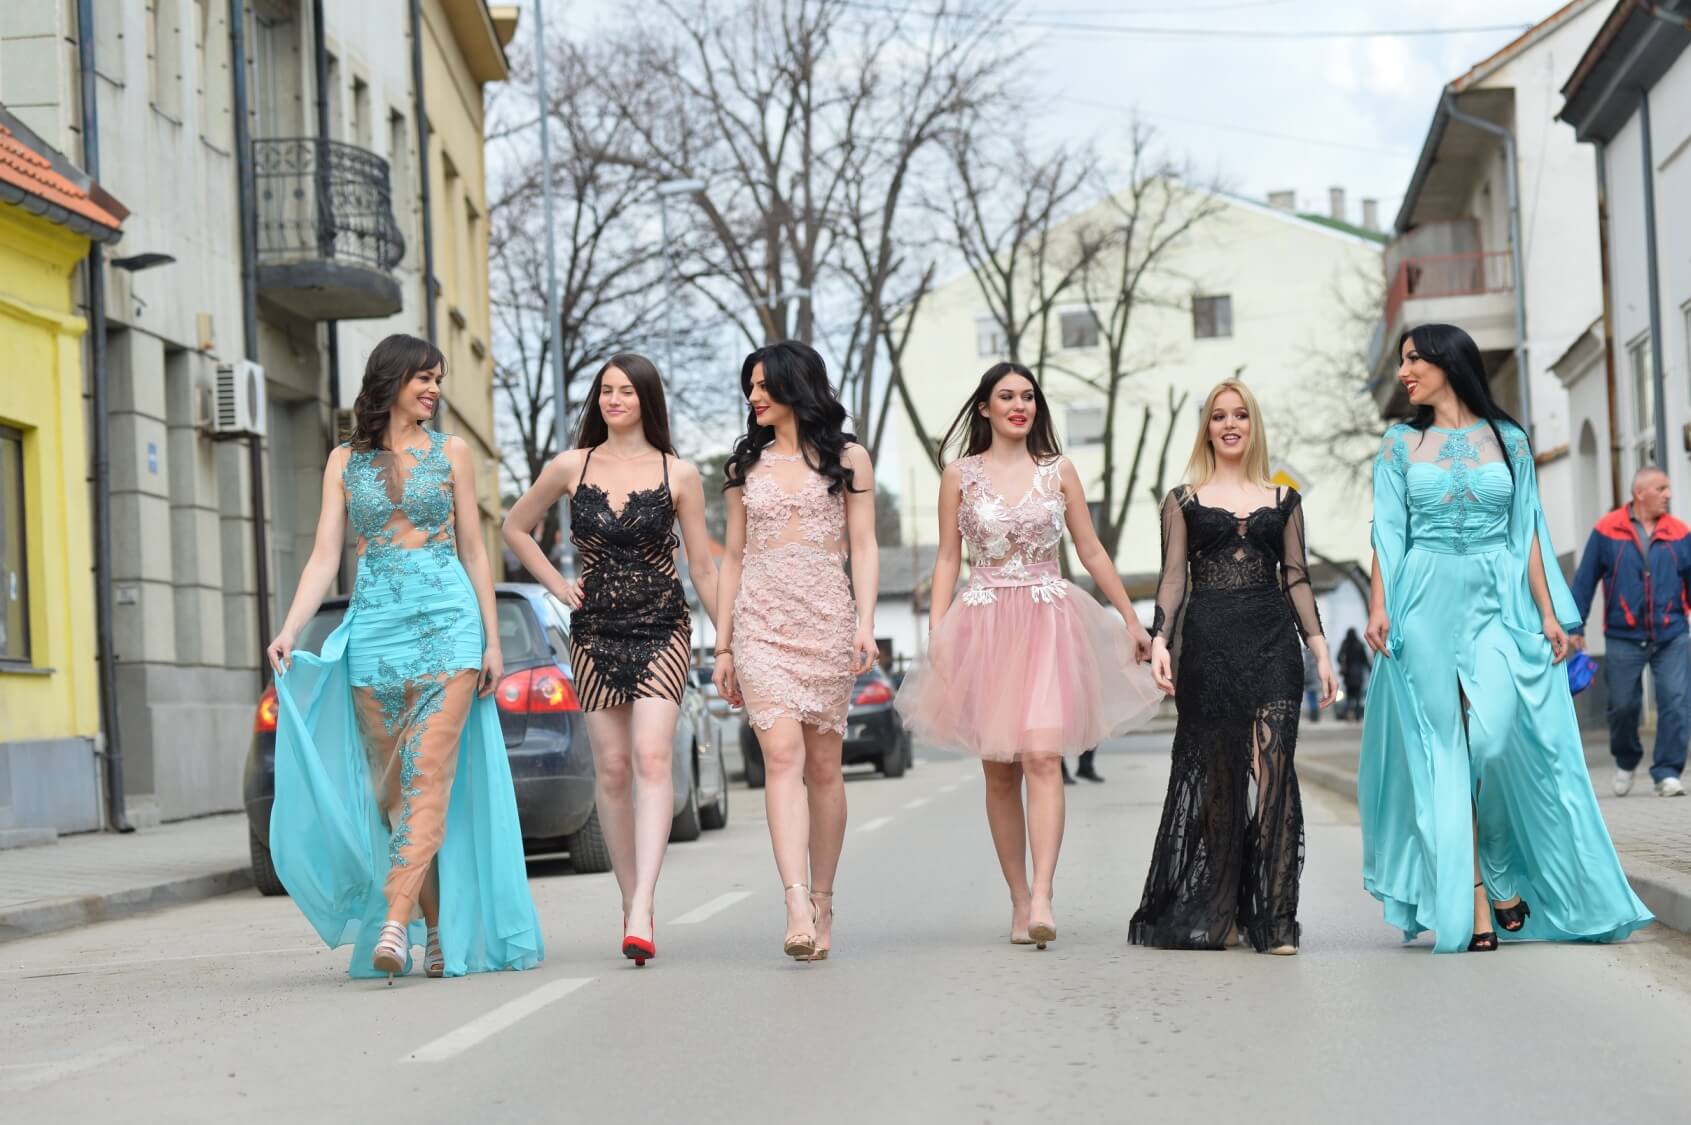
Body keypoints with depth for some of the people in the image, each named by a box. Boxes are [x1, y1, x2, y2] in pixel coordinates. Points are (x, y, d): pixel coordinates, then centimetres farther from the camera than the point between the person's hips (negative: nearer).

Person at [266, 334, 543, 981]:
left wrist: (492, 638, 4)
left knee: (428, 777, -13)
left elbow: (473, 550, 10)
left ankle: (394, 926, -22)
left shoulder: (450, 453, 10)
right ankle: (439, 931, 8)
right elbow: (324, 556, 5)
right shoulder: (345, 461, 11)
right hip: (373, 629, 2)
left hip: (446, 622, -2)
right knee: (391, 787, 1)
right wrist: (289, 631, -8)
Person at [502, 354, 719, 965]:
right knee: (612, 767, 3)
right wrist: (558, 585, 8)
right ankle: (633, 905, 14)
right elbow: (516, 528, 19)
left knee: (651, 756, -17)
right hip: (594, 633, 2)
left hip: (662, 630, -2)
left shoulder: (678, 475, 0)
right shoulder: (570, 468, 4)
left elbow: (702, 567, 5)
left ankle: (640, 913, -25)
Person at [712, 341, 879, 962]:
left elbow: (864, 547, 4)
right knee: (783, 756, -14)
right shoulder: (746, 465, 16)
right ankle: (797, 906, -25)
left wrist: (865, 624, -9)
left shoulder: (847, 458, 9)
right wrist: (722, 645, 12)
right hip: (760, 620, 1)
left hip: (826, 618, -1)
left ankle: (822, 903, 13)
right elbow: (733, 557, 16)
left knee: (823, 764, 2)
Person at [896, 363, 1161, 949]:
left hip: (1049, 623, 0)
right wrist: (937, 632, -2)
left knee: (1042, 757, -16)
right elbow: (947, 559, 8)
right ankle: (1019, 900, 9)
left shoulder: (1058, 471, 10)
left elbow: (1092, 552, 14)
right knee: (999, 770, 2)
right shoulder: (960, 475, 7)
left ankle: (1042, 899, -23)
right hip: (985, 626, 1)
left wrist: (1132, 619, 13)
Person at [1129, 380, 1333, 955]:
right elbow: (1173, 579, 6)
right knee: (1216, 777, 1)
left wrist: (1320, 650, 7)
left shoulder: (1283, 500, 14)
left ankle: (1273, 918, -9)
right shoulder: (1184, 500, 10)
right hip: (1209, 643, -1)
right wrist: (1159, 638, -8)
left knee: (1272, 770, -10)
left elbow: (1297, 579, 14)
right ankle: (1212, 914, 12)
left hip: (1273, 643, 1)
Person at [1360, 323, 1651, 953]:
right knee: (1446, 752, -3)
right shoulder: (1399, 445, 10)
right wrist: (1378, 608, -8)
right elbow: (1387, 535, 4)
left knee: (1494, 740, -18)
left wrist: (1548, 613, 0)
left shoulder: (1508, 441, 9)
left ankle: (1505, 875, 3)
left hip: (1496, 605, -1)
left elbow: (1527, 533, 8)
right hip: (1426, 605, 1)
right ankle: (1476, 907, 0)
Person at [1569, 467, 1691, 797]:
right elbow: (1584, 581, 2)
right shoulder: (1606, 531, 0)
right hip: (1623, 638, -1)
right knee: (1623, 706, 6)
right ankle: (1626, 761, 32)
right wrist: (1576, 627, 1)